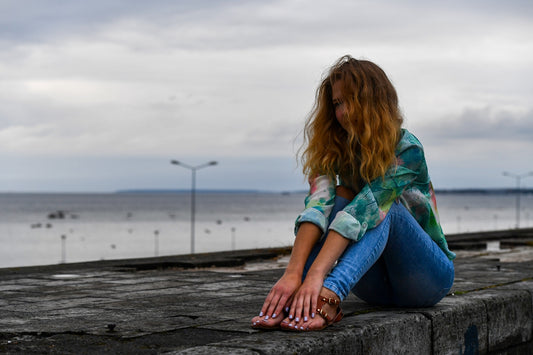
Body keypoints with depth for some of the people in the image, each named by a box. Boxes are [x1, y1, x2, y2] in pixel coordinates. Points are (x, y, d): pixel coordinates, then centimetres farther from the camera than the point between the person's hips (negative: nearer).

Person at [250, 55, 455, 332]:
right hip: (375, 284, 4)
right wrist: (293, 274, -39)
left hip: (429, 275, -4)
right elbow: (317, 207, -23)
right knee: (340, 197, -22)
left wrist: (317, 275, -46)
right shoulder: (336, 151, -5)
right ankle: (294, 300, -43)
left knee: (380, 206, -30)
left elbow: (364, 210, -34)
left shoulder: (406, 150, -19)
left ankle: (328, 297, -55)